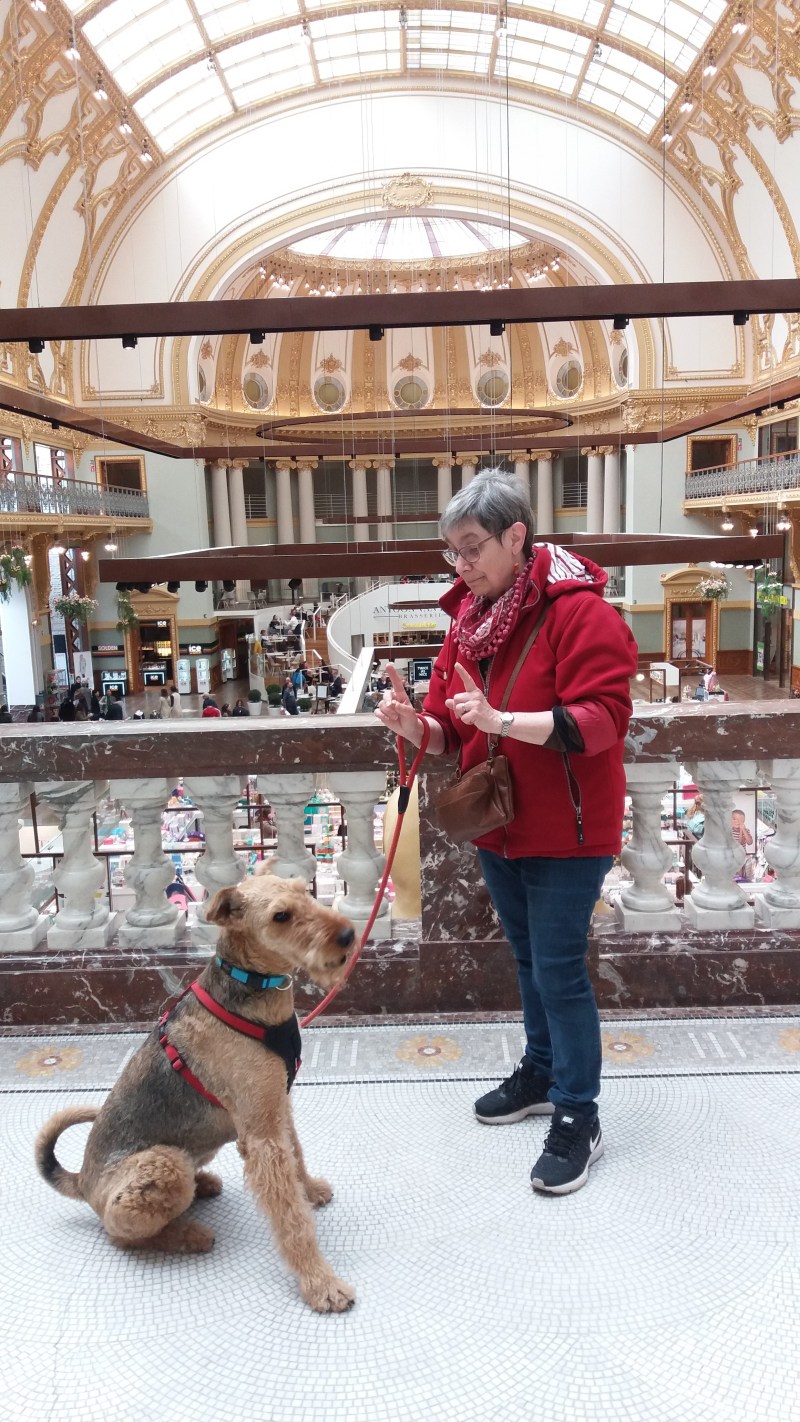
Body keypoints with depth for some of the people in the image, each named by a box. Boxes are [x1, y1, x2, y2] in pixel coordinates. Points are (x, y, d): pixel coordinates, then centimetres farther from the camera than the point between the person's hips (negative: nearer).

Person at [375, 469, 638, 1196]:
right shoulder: (471, 614, 5)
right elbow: (454, 727, 6)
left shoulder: (580, 611, -18)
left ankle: (579, 1119, 17)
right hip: (497, 825, 7)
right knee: (528, 960, 20)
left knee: (559, 971, 0)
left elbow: (601, 719, -25)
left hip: (566, 830, -7)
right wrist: (415, 724, -16)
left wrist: (502, 720, -35)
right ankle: (541, 1073, 39)